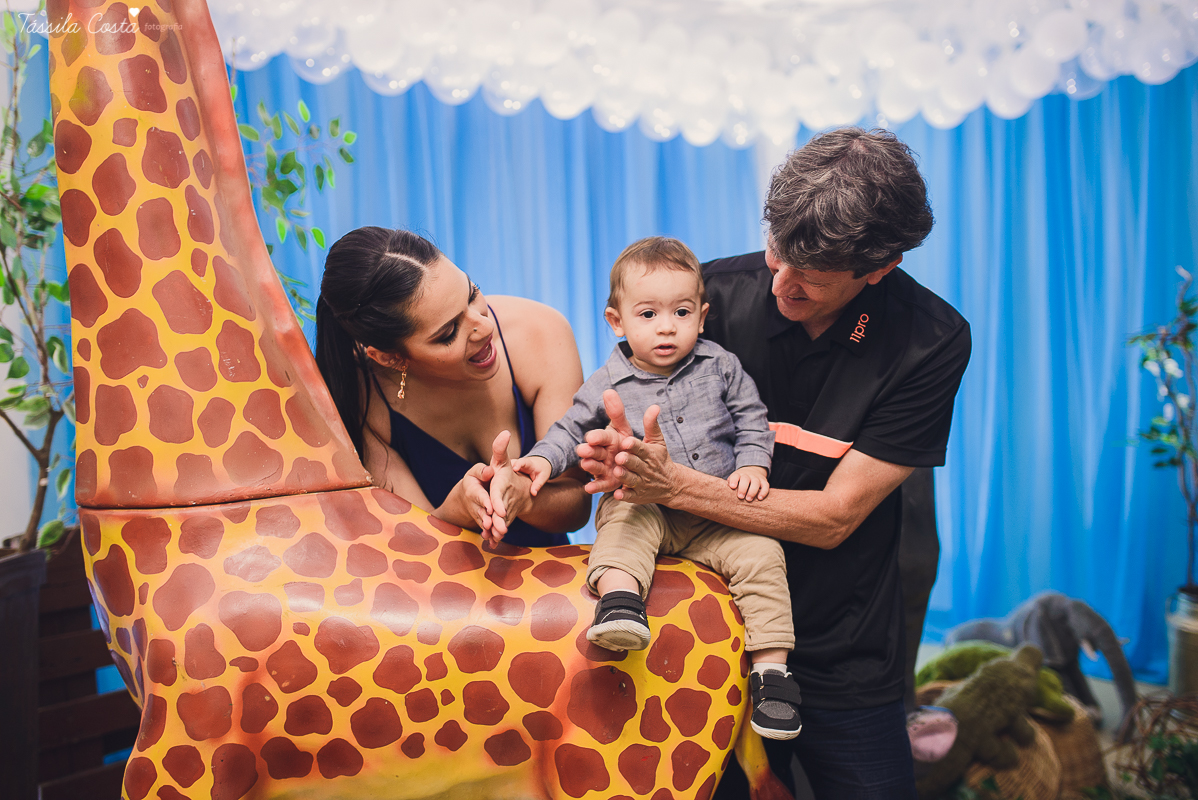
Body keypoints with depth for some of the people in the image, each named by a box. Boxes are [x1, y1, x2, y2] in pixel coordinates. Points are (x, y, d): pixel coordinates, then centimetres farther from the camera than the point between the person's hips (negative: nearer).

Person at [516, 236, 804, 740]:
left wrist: (751, 466, -8)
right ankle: (619, 596, -54)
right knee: (622, 523, -32)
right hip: (642, 504, -1)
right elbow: (572, 430, 7)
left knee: (761, 553, -19)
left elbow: (752, 421, 8)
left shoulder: (720, 368, 4)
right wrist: (543, 459, -12)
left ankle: (771, 666, -14)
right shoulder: (608, 385, 1)